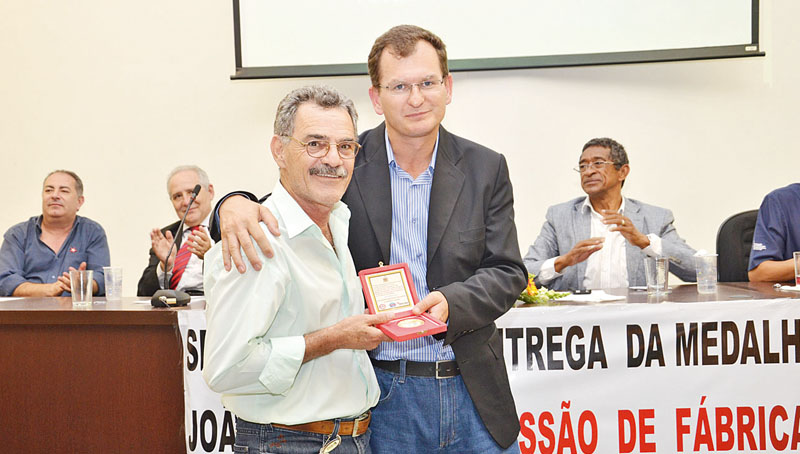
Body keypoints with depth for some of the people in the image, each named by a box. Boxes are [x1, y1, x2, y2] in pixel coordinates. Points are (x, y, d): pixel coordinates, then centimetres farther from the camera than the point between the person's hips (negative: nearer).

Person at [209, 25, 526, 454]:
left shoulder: (486, 169, 2)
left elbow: (508, 272, 0)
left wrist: (450, 303, -20)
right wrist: (236, 204, -23)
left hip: (474, 391, 2)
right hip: (384, 395, -1)